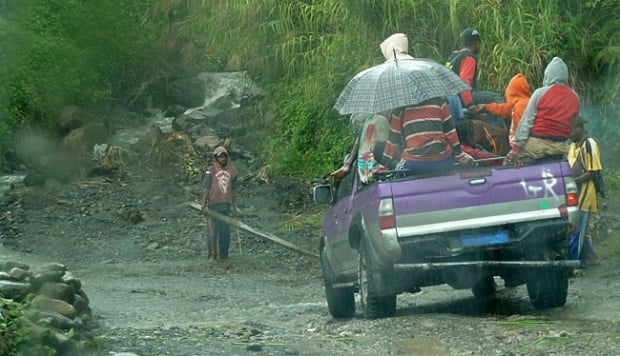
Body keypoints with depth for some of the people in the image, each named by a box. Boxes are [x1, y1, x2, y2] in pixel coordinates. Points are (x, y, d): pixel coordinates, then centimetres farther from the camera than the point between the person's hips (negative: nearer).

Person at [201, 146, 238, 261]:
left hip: (226, 206, 3)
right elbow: (206, 189, -1)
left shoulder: (232, 172, 11)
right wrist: (203, 205, -6)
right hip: (213, 205, -3)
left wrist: (234, 207, 15)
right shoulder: (211, 171, -1)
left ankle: (223, 255, 12)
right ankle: (212, 255, 4)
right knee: (212, 231, -2)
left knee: (225, 232, 4)